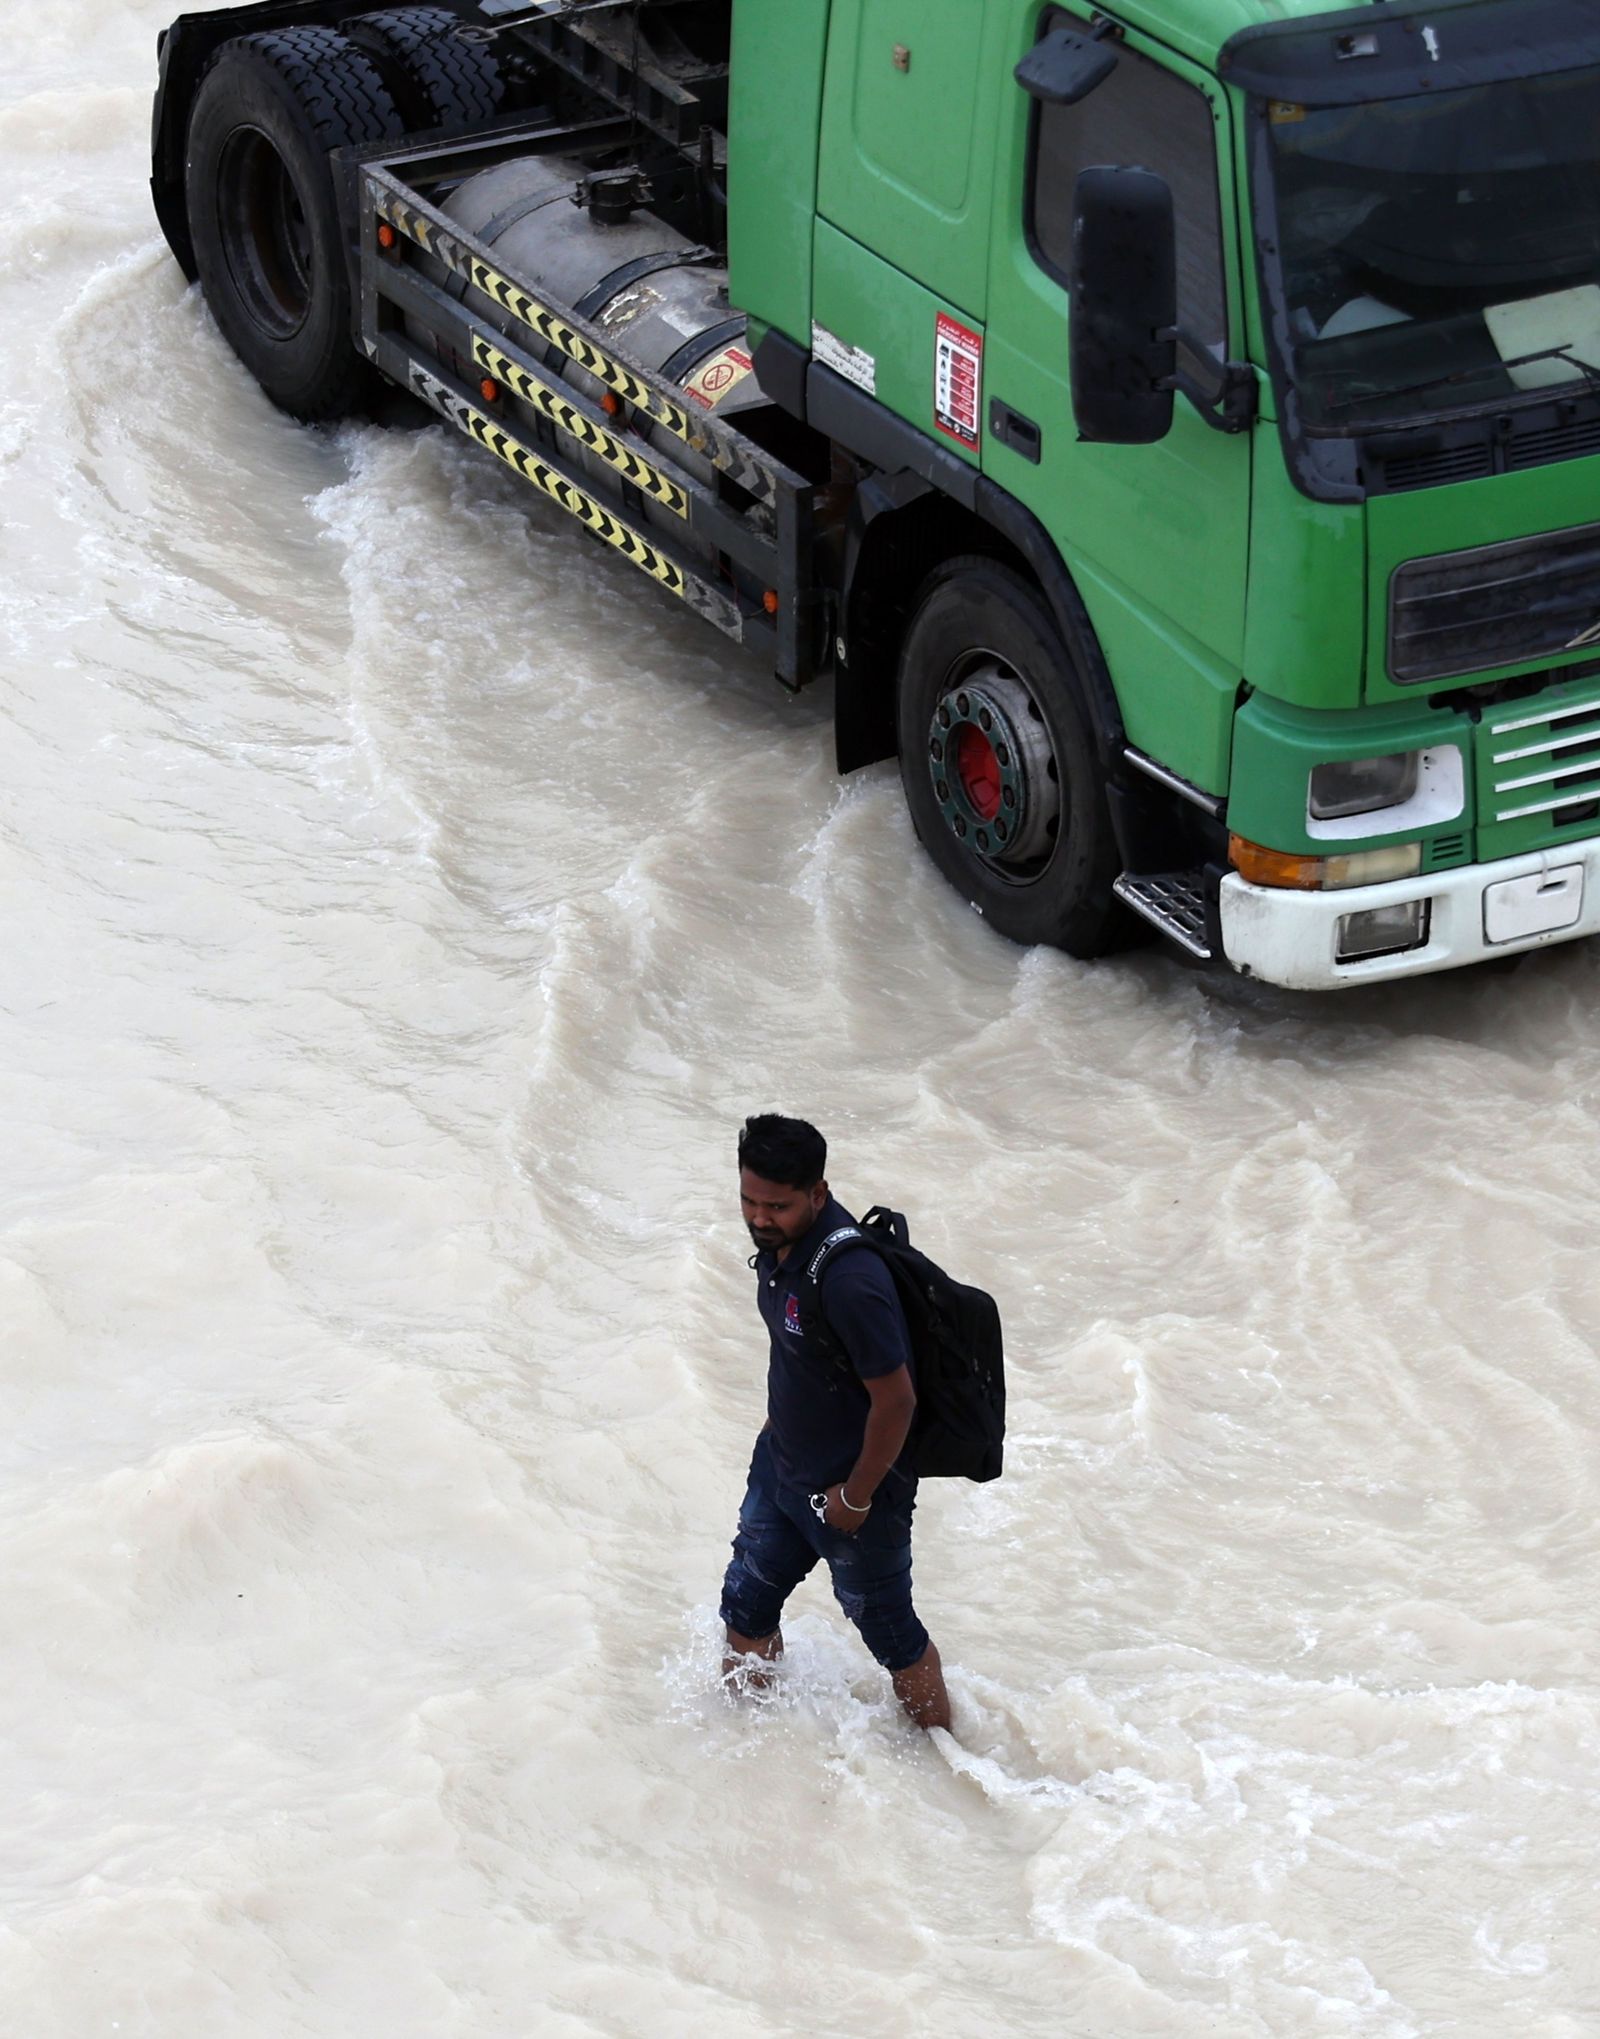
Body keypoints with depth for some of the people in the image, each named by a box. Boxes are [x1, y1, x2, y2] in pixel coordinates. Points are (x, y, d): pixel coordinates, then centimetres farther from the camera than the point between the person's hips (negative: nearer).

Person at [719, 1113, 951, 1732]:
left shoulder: (849, 1281, -36)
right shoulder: (780, 1237, -9)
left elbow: (895, 1400, -29)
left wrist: (857, 1497, -18)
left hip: (854, 1480, -8)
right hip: (781, 1463, 8)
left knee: (887, 1630, 13)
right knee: (747, 1605, 22)